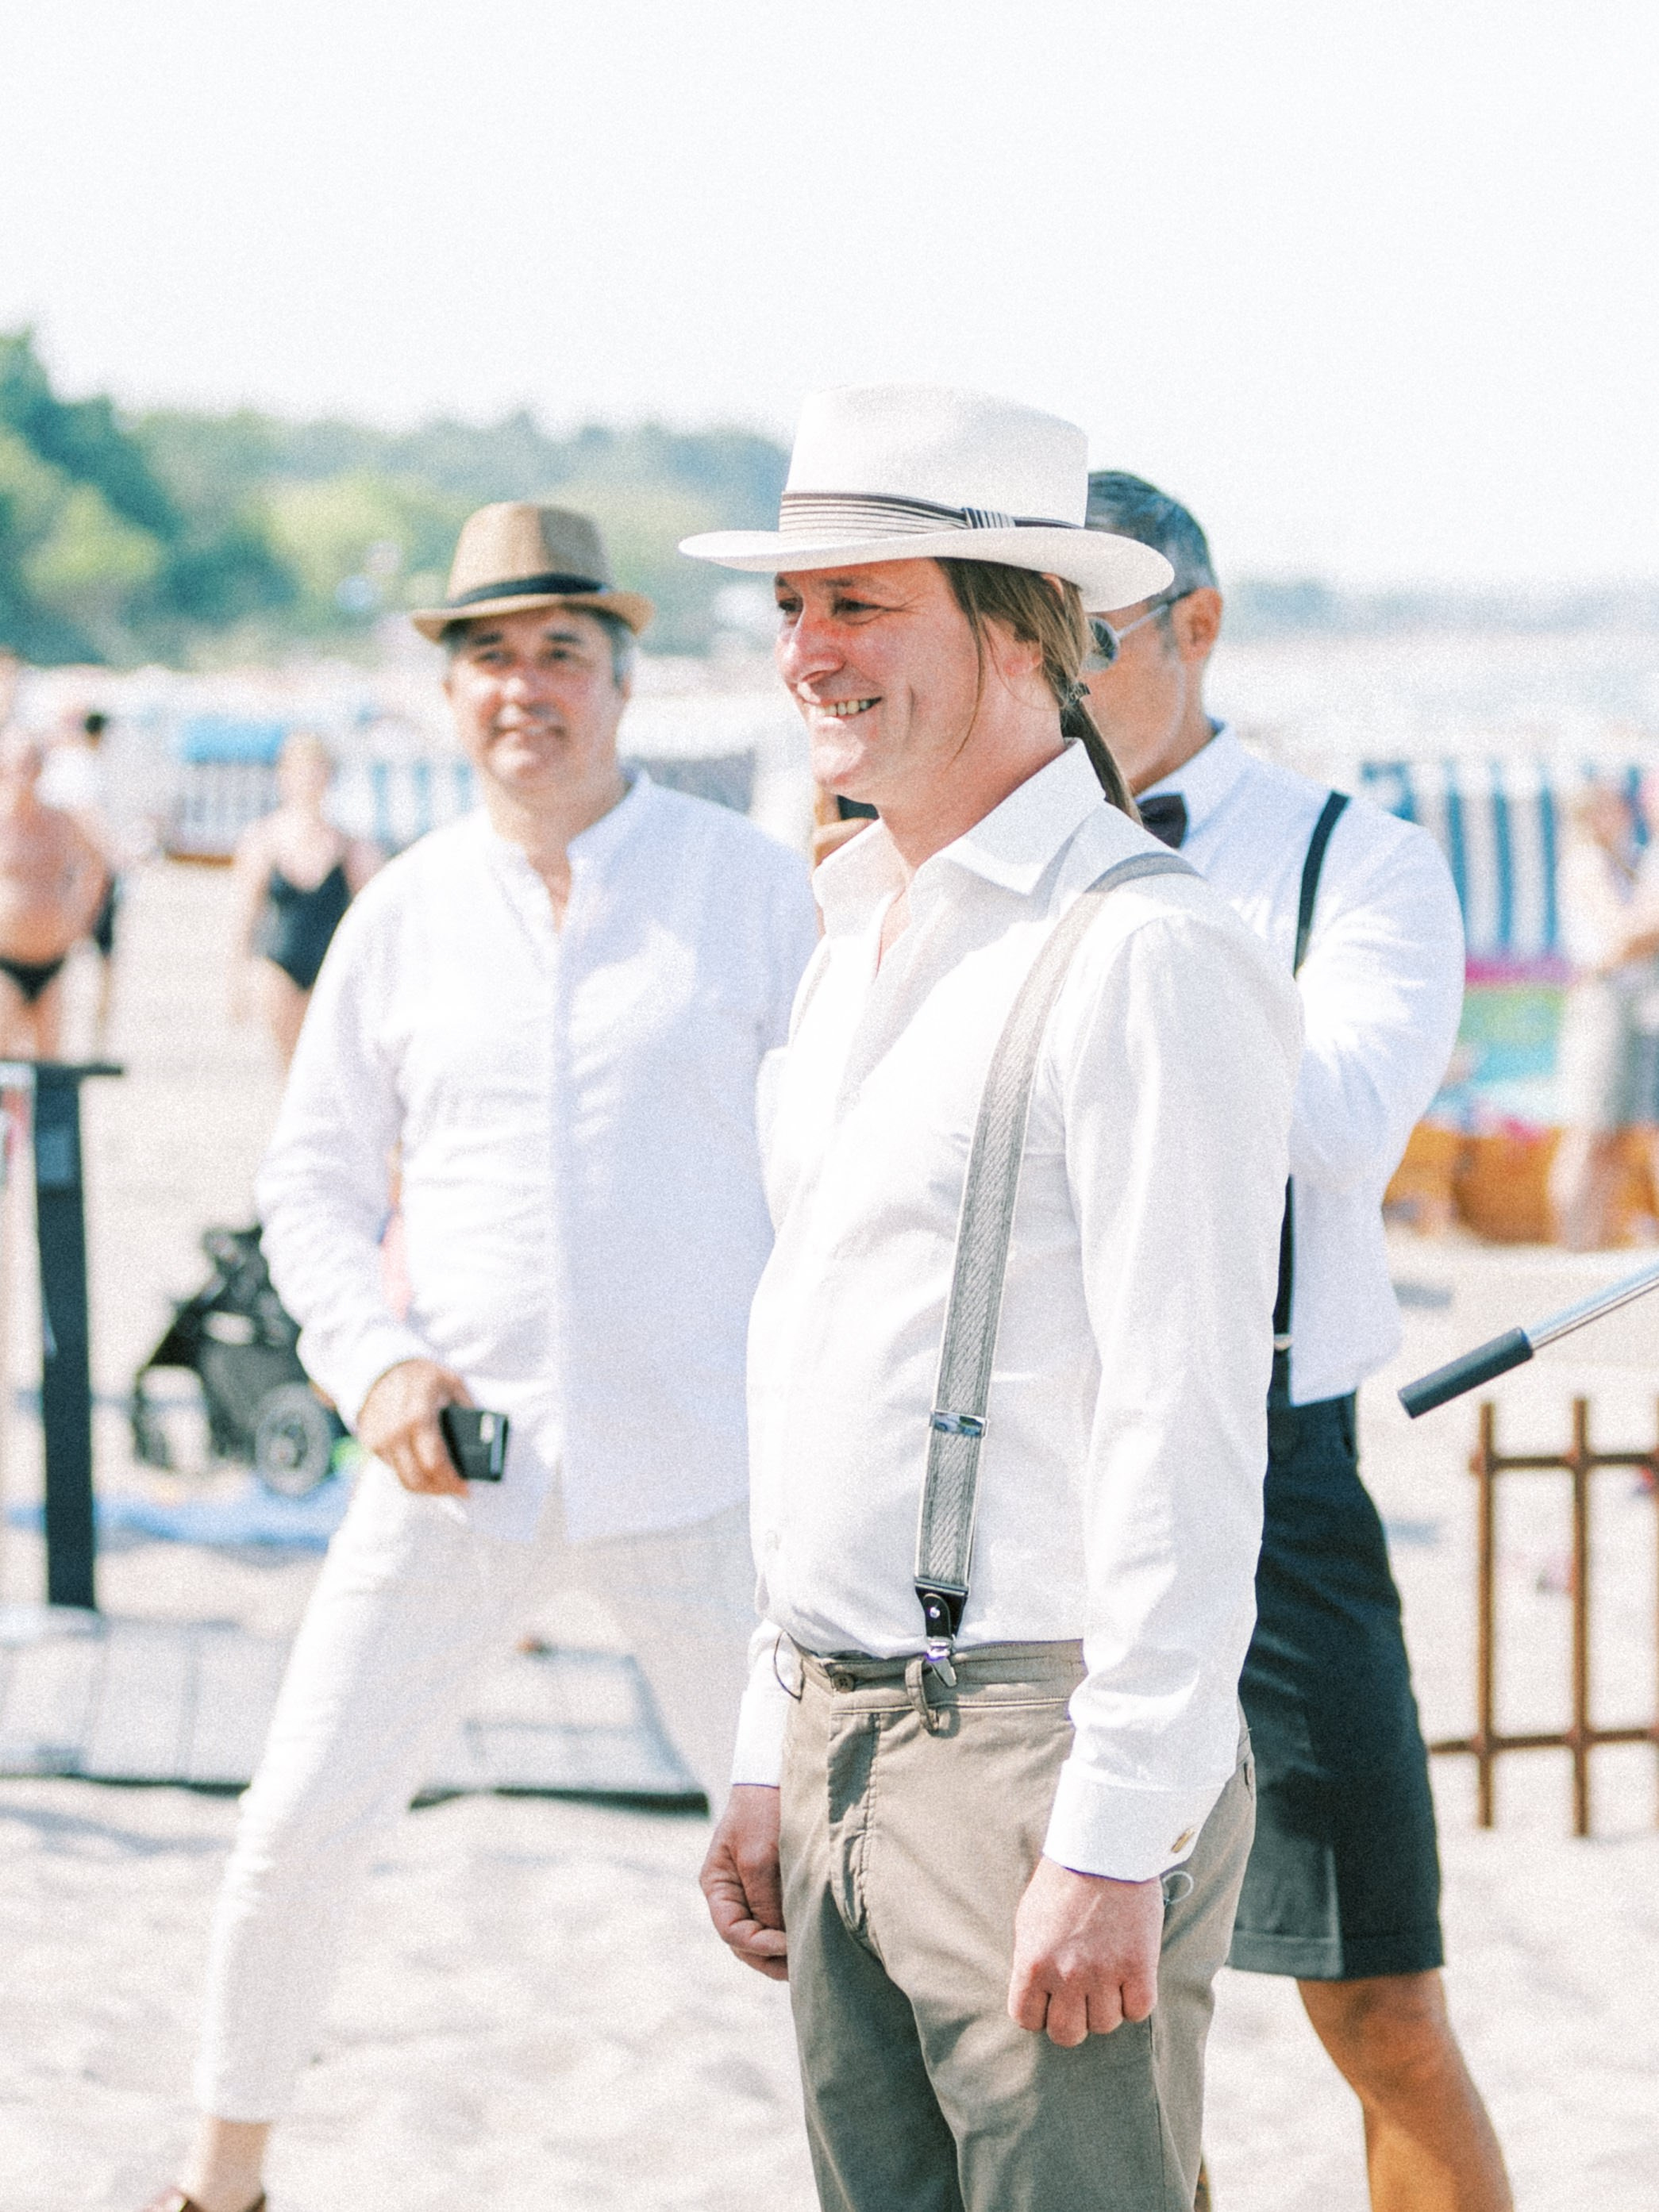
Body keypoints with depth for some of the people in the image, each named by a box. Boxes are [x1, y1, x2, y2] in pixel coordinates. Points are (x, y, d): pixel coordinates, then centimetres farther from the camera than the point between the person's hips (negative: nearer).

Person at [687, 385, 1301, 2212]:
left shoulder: (1145, 957, -13)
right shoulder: (861, 939, 16)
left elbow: (1187, 1434, -18)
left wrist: (1116, 1841, -21)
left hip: (1040, 1757, -8)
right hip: (852, 1744, 9)